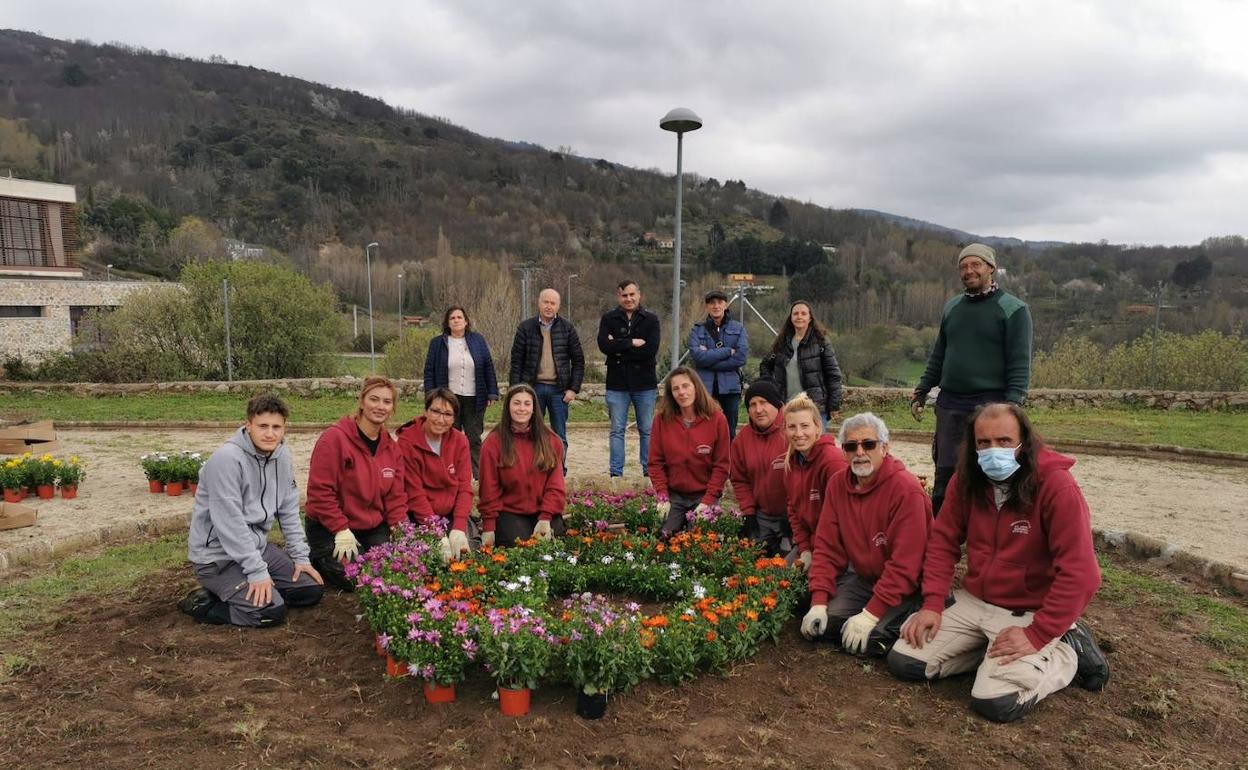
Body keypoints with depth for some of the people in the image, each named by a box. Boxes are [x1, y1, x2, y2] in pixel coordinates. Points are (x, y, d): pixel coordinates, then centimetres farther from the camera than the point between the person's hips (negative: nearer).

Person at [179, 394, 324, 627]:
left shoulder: (281, 455, 1)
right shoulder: (227, 458, -23)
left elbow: (289, 511, 8)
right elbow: (229, 522, -25)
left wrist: (301, 556, 3)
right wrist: (257, 571, -23)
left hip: (257, 545, 8)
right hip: (218, 555, -8)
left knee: (313, 589, 5)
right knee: (271, 611, -21)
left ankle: (229, 593, 14)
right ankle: (204, 603, 1)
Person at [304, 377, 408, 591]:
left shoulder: (391, 447, 5)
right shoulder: (334, 438, -16)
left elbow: (396, 495, 5)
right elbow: (319, 491, -18)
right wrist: (341, 530, -19)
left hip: (375, 528, 6)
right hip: (330, 530, -6)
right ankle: (318, 559, 10)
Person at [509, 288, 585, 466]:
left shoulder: (567, 329, 4)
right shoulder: (525, 328, 3)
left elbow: (578, 361, 6)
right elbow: (516, 362, 3)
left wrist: (574, 388, -3)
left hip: (558, 389, 0)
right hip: (533, 388, 0)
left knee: (559, 436, 6)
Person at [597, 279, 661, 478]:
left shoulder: (651, 319, 2)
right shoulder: (608, 319, 4)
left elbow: (651, 350, -13)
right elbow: (604, 345, -12)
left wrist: (619, 349, -12)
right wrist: (632, 343, -14)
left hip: (645, 384, 0)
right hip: (617, 384, 0)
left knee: (647, 430, 7)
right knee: (617, 431, 6)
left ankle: (649, 472, 17)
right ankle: (616, 473, 13)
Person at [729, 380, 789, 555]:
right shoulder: (742, 439, 2)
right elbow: (739, 480, 9)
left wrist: (792, 515, -13)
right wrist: (749, 514, 2)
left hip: (791, 515, -5)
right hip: (761, 517, 5)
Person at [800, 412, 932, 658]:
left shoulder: (907, 489, -21)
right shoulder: (837, 484, -2)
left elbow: (905, 565, -24)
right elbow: (827, 547, -2)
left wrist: (871, 614, -25)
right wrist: (819, 602, -11)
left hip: (905, 587, -6)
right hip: (862, 577, 6)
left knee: (867, 640, -22)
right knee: (822, 624, -12)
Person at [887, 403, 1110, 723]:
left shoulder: (1057, 486, -20)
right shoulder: (966, 480, -4)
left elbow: (1080, 574, -22)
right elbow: (943, 541, 2)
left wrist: (1035, 636, -24)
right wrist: (932, 603, -9)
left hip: (1030, 613, -5)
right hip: (972, 601, 5)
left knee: (996, 702, -23)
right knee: (903, 661, -6)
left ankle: (1064, 652, 4)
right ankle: (988, 650, 11)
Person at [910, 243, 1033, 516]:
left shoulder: (1013, 309, -2)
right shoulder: (952, 307, 15)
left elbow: (1020, 363, -8)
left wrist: (1012, 405, -17)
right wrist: (921, 391, 14)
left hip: (990, 404, -5)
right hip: (949, 404, 5)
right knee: (944, 474, 7)